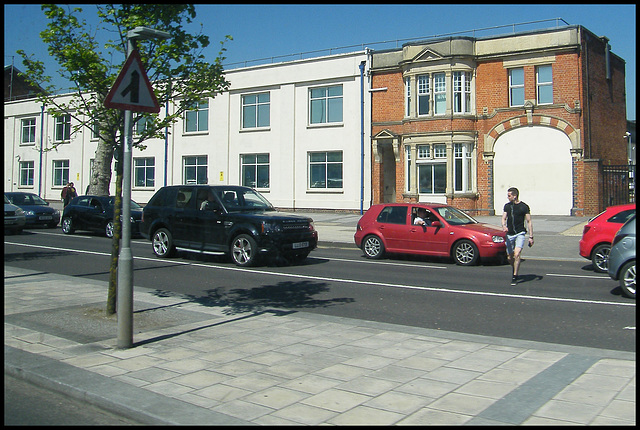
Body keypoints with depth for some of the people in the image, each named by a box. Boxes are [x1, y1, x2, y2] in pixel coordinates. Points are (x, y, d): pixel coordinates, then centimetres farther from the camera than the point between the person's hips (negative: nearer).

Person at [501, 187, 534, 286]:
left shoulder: (524, 206, -3)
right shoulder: (507, 206, 9)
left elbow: (529, 222, 0)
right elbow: (504, 218, 7)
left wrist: (531, 237, -3)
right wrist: (504, 226, -17)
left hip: (520, 234, -4)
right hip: (509, 234, 4)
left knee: (517, 254, -18)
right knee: (509, 257, 7)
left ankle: (514, 277, -11)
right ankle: (514, 269, 38)